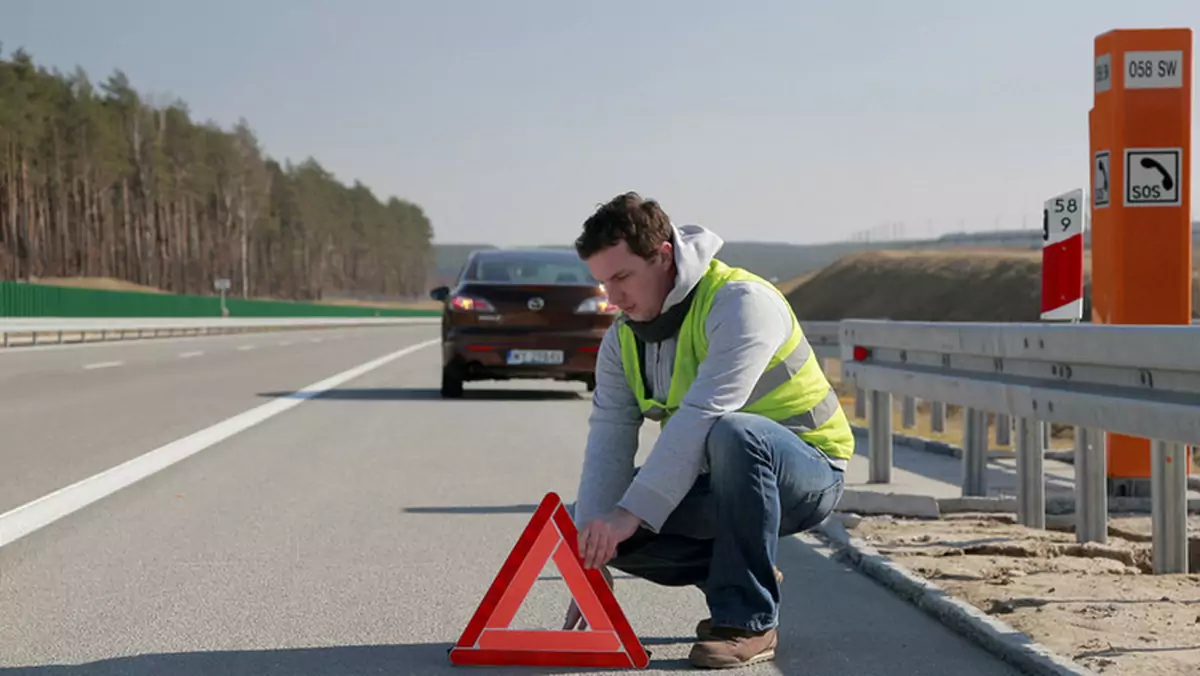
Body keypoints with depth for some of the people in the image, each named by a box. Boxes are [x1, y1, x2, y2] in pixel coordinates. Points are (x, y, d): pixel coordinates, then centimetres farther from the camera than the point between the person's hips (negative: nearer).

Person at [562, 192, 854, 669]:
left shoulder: (741, 302, -23)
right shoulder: (622, 340, 0)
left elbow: (702, 417, -34)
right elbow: (608, 442, -10)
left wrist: (632, 512, -38)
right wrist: (593, 554, -21)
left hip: (808, 475, -7)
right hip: (720, 484, 7)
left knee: (734, 434, -40)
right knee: (584, 517, -9)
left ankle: (747, 620, -24)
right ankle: (746, 577, 6)